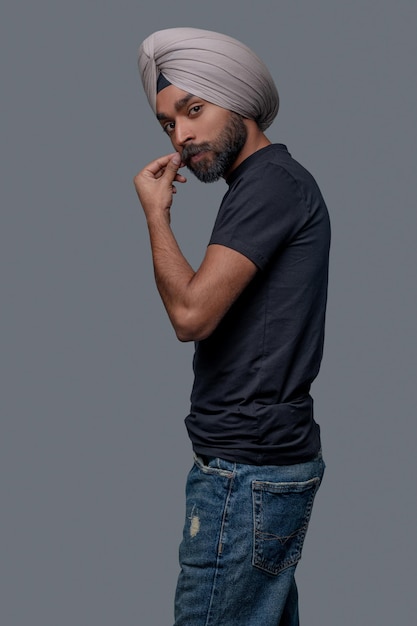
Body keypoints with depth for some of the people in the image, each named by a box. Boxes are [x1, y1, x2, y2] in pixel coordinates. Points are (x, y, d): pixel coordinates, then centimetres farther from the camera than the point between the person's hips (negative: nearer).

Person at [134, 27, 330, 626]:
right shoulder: (268, 180, 17)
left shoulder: (272, 180, -14)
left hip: (248, 469, -10)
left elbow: (191, 313, -20)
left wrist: (155, 212, -9)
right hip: (275, 460, 10)